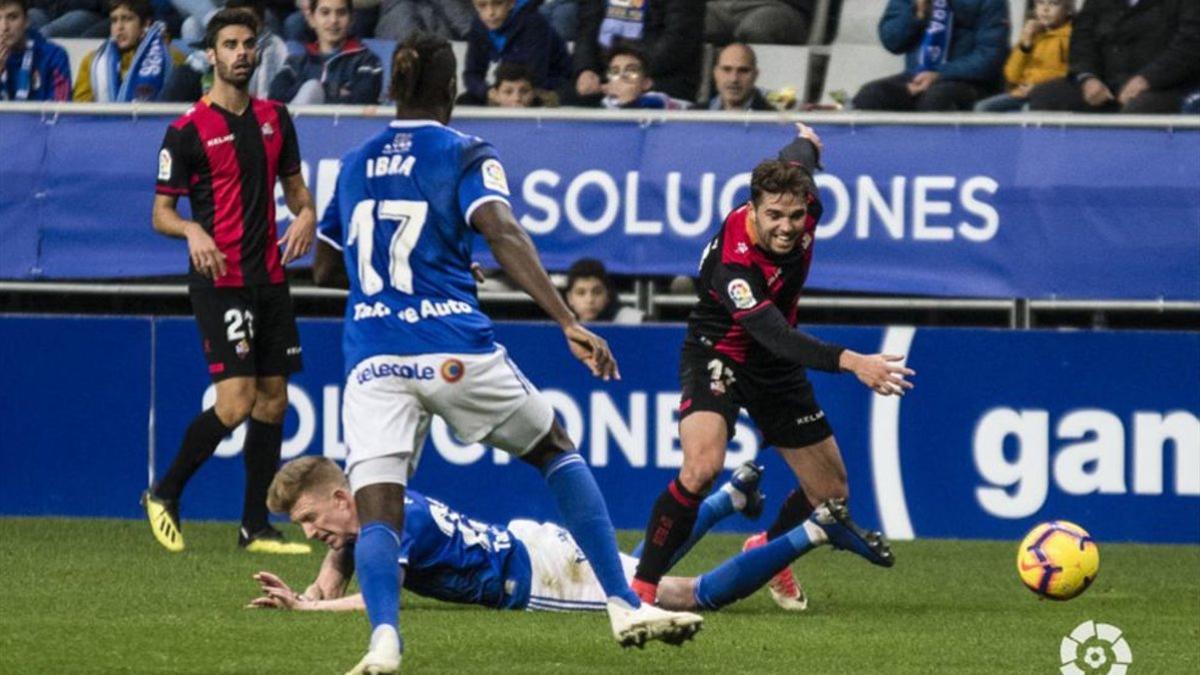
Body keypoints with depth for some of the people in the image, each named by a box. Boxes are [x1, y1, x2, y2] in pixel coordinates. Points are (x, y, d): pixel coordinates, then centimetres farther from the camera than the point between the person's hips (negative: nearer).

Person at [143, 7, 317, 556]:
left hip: (269, 279, 6)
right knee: (236, 401, -15)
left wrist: (306, 214, -1)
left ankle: (256, 528, 12)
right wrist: (193, 232, -25)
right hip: (219, 281, -6)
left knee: (273, 401, 5)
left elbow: (294, 185, 21)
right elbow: (161, 213, -4)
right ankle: (164, 495, 4)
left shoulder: (274, 119, 10)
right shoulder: (187, 131, -7)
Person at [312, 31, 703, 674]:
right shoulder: (464, 156, 4)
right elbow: (503, 236, -13)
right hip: (453, 349, -2)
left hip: (372, 358, 2)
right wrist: (569, 323, -20)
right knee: (558, 452, 19)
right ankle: (625, 607, 12)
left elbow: (324, 270, 26)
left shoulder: (355, 164, 17)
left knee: (377, 515, -5)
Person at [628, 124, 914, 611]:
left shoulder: (804, 204, -19)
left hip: (776, 369, 7)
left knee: (831, 493, 9)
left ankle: (768, 550, 41)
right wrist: (851, 362, -59)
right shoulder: (733, 264, -37)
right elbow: (778, 339, -46)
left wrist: (807, 139, 29)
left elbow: (799, 151, 4)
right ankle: (641, 587, -21)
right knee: (701, 466, -34)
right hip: (719, 356, -7)